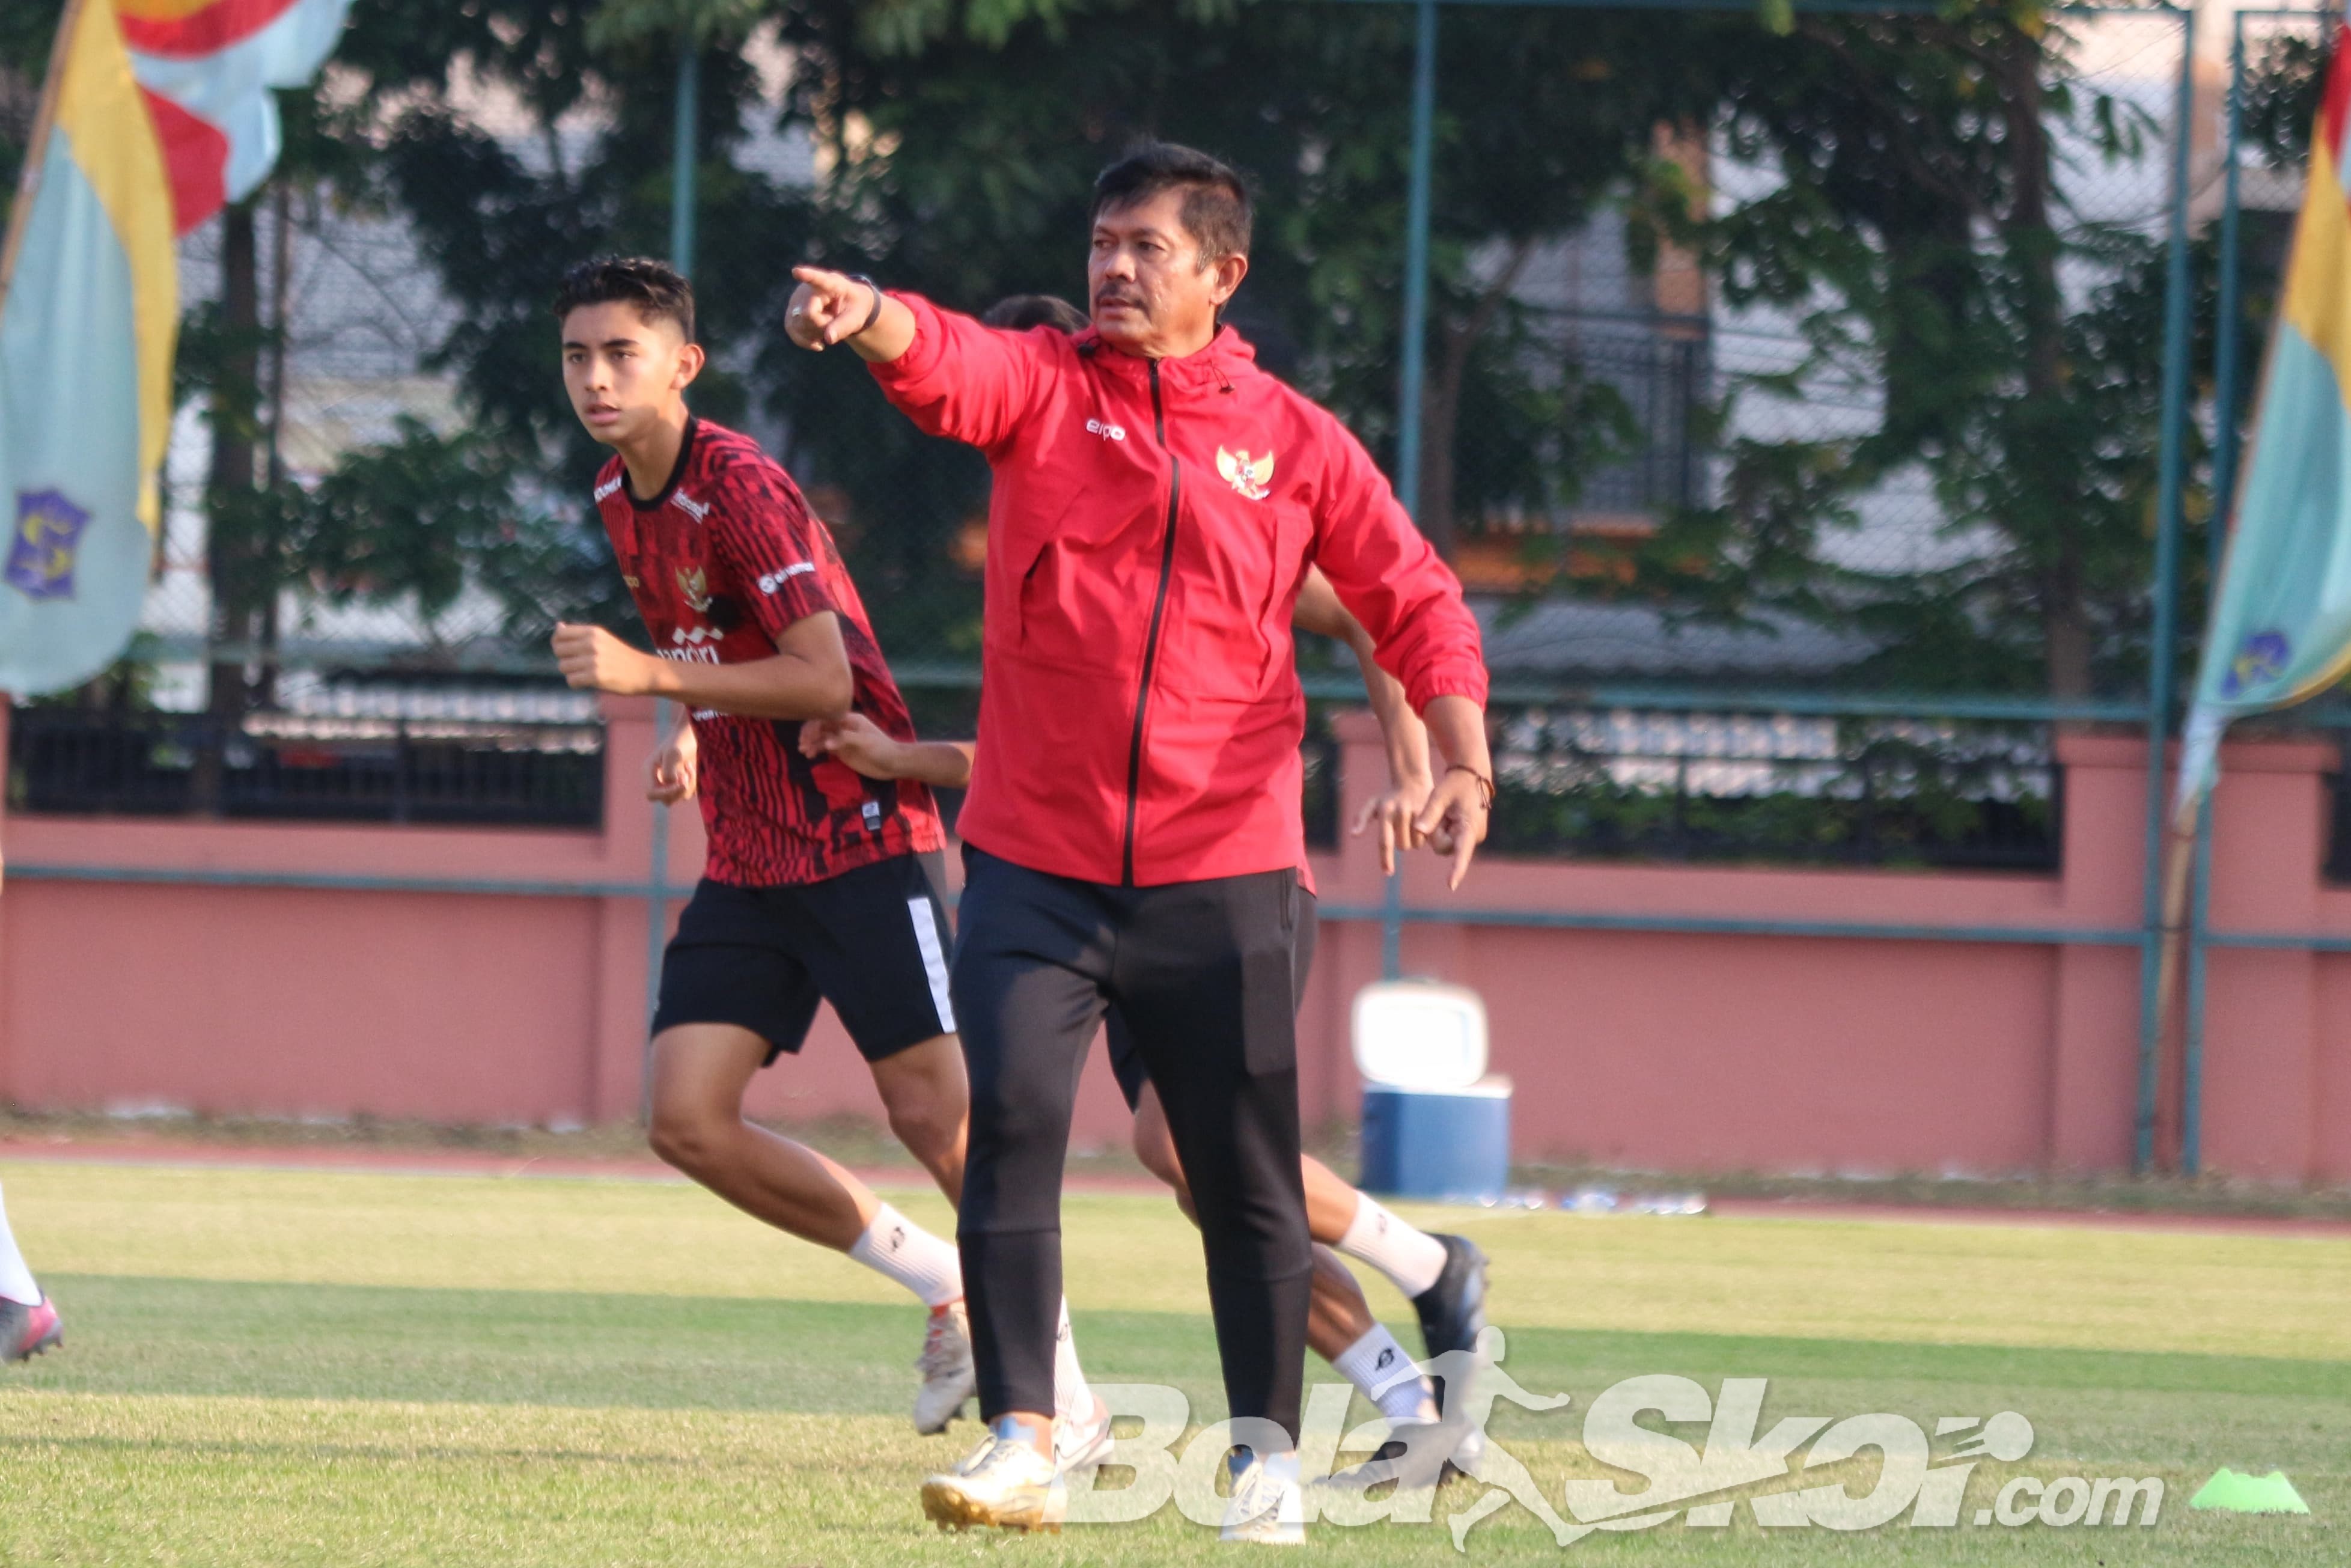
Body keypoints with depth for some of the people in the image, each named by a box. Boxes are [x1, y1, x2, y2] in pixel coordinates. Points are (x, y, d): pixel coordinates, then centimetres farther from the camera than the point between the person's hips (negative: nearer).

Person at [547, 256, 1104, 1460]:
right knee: (687, 1121, -5)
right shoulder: (620, 500, 9)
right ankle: (945, 1289, 11)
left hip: (859, 842, -8)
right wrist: (692, 733, 7)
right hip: (746, 863, 8)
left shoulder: (741, 488, -17)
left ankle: (1064, 1391, 4)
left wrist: (652, 677, -28)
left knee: (933, 1115, -8)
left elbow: (825, 679, -24)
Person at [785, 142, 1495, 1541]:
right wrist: (868, 317, -41)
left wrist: (1464, 763, -10)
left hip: (1223, 873, 0)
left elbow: (1418, 604, 6)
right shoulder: (1042, 387, 4)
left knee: (1247, 1175, 4)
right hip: (1035, 864, 0)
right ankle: (1023, 1444, -10)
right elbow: (946, 363, -17)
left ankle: (1268, 1454, 19)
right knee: (1010, 1128, -14)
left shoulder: (1296, 442, 5)